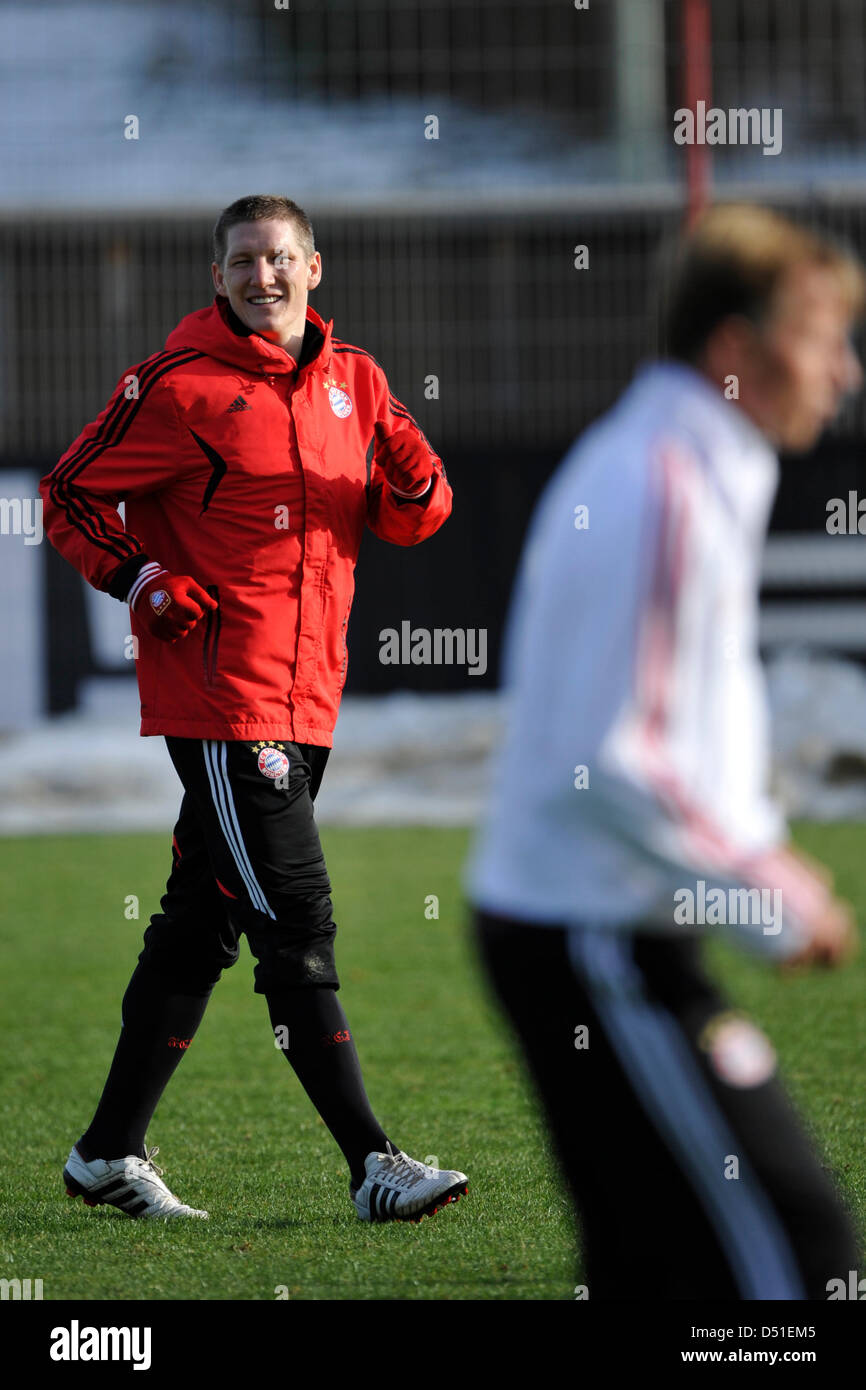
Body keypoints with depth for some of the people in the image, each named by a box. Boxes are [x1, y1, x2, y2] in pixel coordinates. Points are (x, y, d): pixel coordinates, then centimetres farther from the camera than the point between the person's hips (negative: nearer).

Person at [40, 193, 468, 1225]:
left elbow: (406, 520, 16)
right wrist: (145, 585, -13)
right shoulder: (181, 385, -7)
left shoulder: (352, 378, 12)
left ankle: (111, 1151, 20)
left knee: (201, 922, 12)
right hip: (220, 695, -7)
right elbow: (70, 494, 0)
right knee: (296, 923, -10)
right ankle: (369, 1162, -10)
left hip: (305, 696, 7)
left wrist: (413, 484, -7)